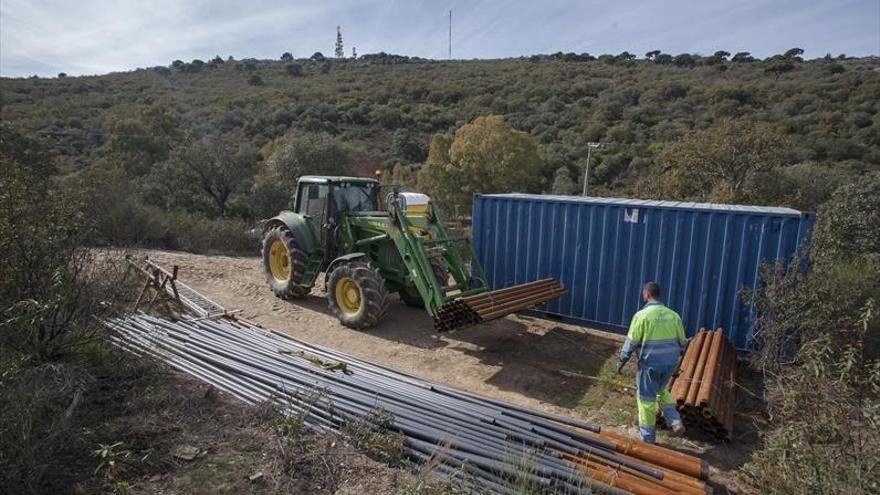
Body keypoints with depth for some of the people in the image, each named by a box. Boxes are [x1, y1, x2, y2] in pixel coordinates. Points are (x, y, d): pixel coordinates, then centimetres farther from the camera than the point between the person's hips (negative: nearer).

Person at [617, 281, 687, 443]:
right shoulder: (673, 315, 1)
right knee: (662, 390, 30)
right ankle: (675, 423, 18)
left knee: (646, 399, 9)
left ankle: (648, 438, 19)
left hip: (650, 364, -5)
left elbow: (631, 342, -12)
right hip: (670, 363, 6)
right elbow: (682, 342, 10)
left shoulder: (642, 315, -15)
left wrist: (622, 361, 1)